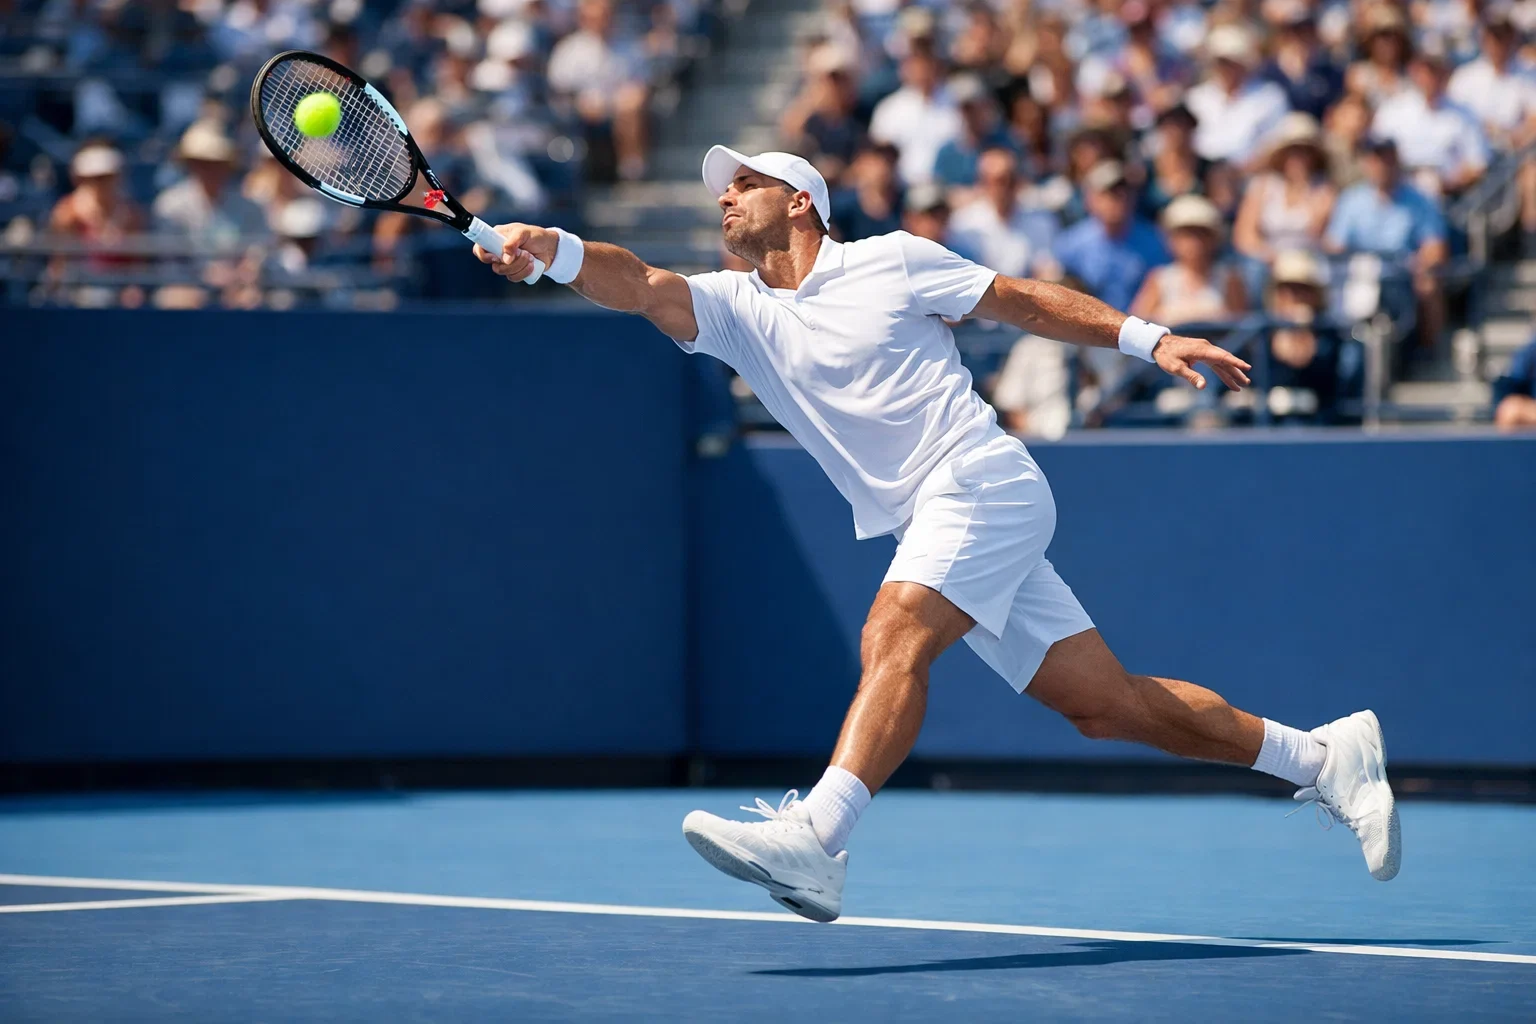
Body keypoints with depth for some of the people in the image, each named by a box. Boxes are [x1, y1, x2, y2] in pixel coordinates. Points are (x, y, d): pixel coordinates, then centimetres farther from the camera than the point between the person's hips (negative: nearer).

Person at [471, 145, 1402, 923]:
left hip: (985, 479, -5)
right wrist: (551, 249, -24)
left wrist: (1149, 338, 3)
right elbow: (641, 286, -5)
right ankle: (1322, 755, 18)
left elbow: (1026, 301, 8)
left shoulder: (892, 259, 2)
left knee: (894, 636, -27)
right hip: (930, 526, 6)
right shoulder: (738, 310, 12)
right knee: (1108, 704, 5)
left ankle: (816, 838, -43)